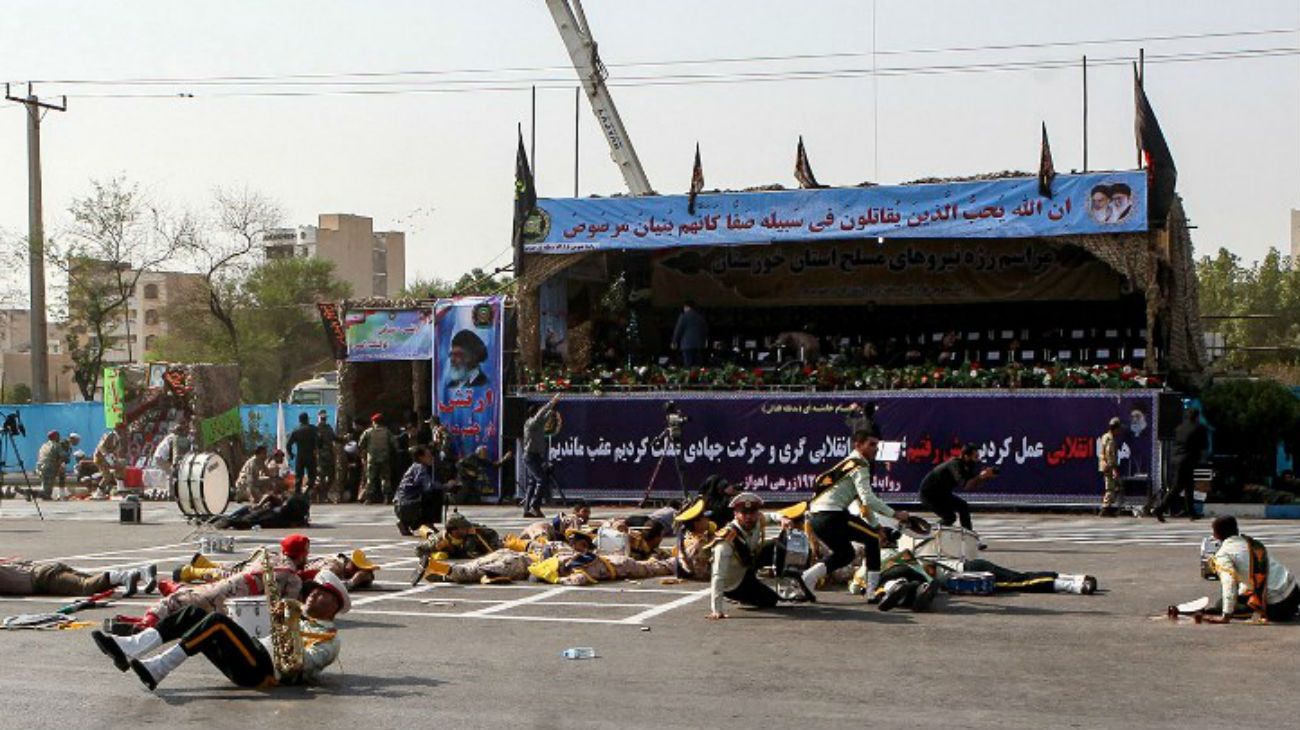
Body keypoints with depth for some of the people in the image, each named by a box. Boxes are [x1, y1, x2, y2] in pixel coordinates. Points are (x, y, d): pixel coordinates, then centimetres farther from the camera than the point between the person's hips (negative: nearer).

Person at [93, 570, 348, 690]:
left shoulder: (329, 638, 5)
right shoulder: (302, 616, 32)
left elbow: (301, 665, -13)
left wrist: (291, 627, -20)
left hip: (263, 671, -9)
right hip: (246, 665, 9)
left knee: (217, 621, -28)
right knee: (193, 613, -4)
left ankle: (156, 671, -33)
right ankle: (128, 649, -20)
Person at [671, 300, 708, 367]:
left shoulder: (684, 316, -2)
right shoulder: (701, 316, 14)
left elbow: (678, 330, -1)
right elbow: (706, 329, 20)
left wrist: (675, 342, 8)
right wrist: (705, 341, 31)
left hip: (687, 344, -5)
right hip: (699, 344, 5)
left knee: (689, 366, -7)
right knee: (698, 366, 4)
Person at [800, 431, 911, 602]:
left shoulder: (850, 464, 26)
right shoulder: (859, 466, -4)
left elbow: (862, 500, 29)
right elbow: (868, 499, -16)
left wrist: (875, 525, 27)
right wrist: (894, 514, -10)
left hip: (816, 517, 9)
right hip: (831, 515, -9)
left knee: (845, 554, 23)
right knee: (874, 538, 2)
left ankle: (807, 578, 9)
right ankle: (872, 591, 0)